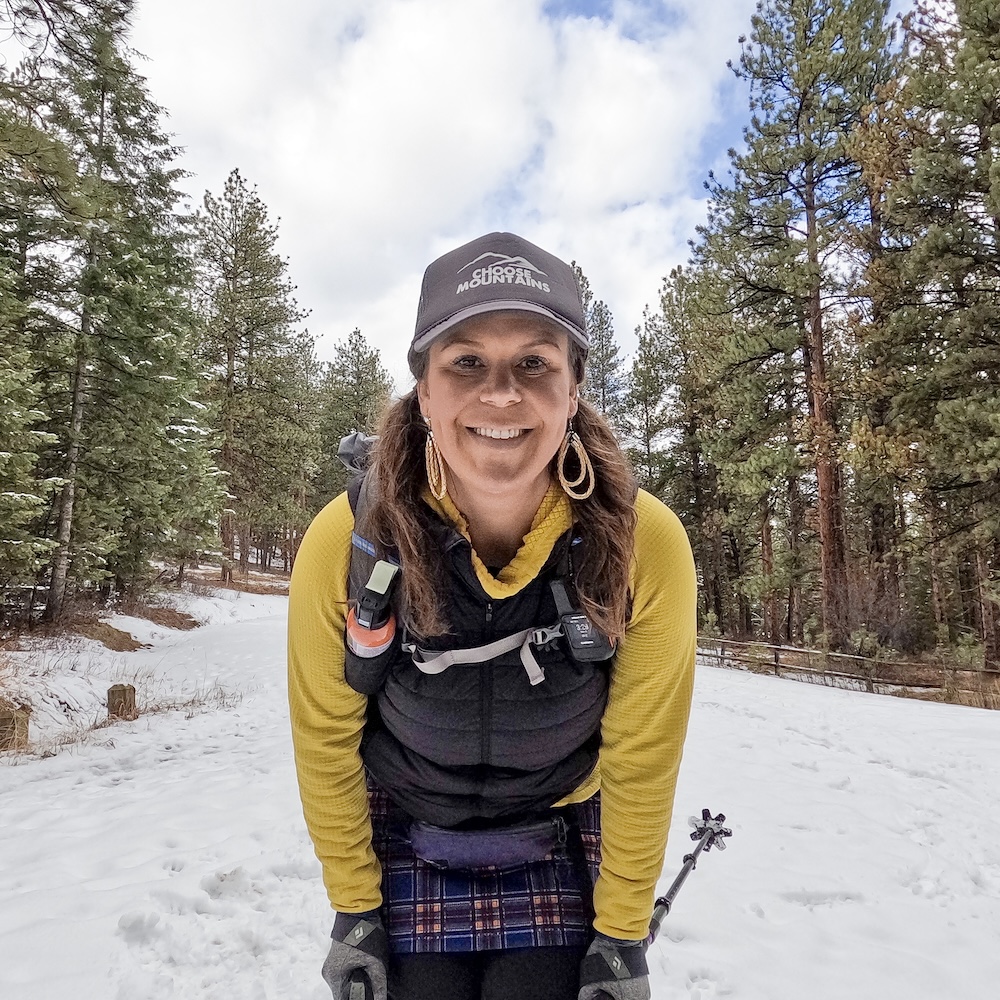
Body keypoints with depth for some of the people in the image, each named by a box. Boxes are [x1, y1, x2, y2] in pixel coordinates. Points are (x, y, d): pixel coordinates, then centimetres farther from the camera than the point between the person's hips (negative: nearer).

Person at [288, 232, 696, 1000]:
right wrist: (353, 912, 0)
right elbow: (325, 735, -10)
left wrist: (623, 934, -3)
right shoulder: (345, 541, -26)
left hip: (560, 846, 0)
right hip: (403, 848, 1)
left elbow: (640, 756, -13)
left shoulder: (647, 546, -26)